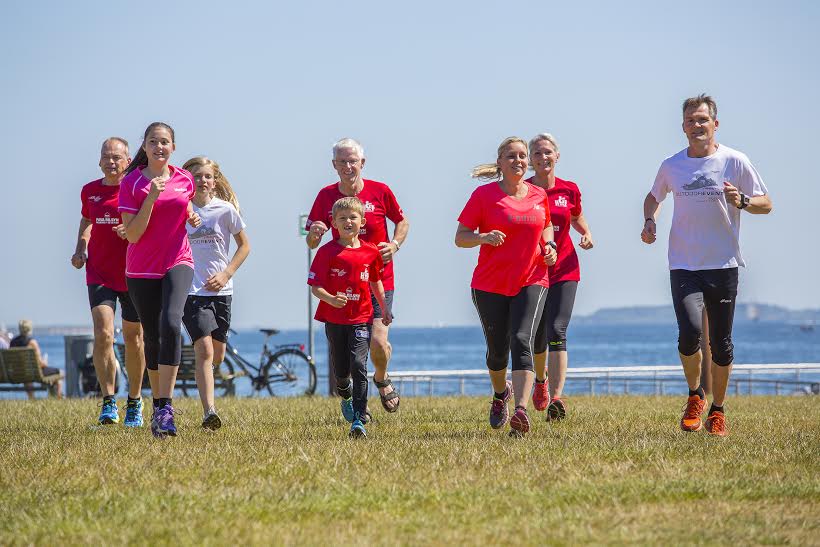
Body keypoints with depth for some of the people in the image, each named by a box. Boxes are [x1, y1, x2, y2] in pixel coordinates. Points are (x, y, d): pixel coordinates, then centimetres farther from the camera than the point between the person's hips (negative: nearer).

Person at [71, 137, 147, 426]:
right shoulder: (89, 191, 5)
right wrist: (80, 248, 9)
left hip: (133, 276, -1)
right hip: (99, 275, 1)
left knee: (133, 340, 9)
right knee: (103, 335, -16)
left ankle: (134, 403, 26)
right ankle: (108, 403, -15)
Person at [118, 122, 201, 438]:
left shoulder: (185, 180, 5)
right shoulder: (131, 183, -5)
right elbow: (132, 235, -11)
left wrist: (192, 217, 3)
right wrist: (150, 198, -20)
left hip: (178, 263, 0)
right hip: (141, 269, 0)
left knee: (171, 323, -24)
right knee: (152, 337, 7)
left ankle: (166, 409, -28)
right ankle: (158, 404, 26)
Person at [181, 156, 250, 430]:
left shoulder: (225, 209, 0)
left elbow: (244, 246, 8)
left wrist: (226, 274, -3)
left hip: (220, 290, 2)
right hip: (190, 290, -2)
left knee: (217, 355, 11)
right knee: (204, 350, -16)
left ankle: (203, 380, 44)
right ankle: (209, 411, -20)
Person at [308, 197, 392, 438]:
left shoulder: (370, 252, 4)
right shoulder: (327, 252, -6)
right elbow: (315, 286, -10)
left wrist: (385, 307, 19)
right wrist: (331, 299, -27)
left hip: (362, 319, 0)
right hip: (335, 319, 0)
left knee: (359, 365, -14)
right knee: (341, 370, 10)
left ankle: (358, 420, -16)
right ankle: (346, 397, 44)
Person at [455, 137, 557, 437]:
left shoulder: (539, 195, 6)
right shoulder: (484, 194, -4)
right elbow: (460, 238, -3)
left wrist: (549, 246, 4)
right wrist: (484, 237, -23)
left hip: (531, 282, 1)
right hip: (490, 285, -1)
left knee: (522, 341, -19)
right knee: (497, 350, 9)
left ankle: (521, 411, -30)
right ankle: (501, 394, 43)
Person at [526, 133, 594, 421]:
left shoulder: (569, 190, 2)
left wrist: (586, 234, 3)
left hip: (564, 270, 0)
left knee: (556, 331, -15)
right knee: (536, 336, 9)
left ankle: (556, 398, -22)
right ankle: (541, 379, 43)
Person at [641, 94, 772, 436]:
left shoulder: (734, 161, -1)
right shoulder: (671, 166, 6)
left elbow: (766, 204, 3)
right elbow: (654, 197, 26)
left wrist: (742, 200, -18)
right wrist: (650, 222, 6)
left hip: (723, 266, 0)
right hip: (684, 266, 0)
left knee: (721, 344, 4)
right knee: (690, 332, -19)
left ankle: (717, 409, 22)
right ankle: (695, 395, 6)